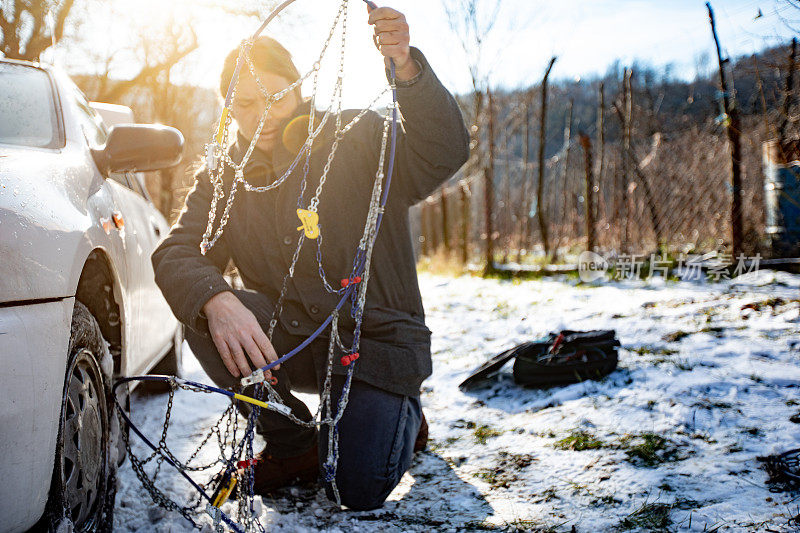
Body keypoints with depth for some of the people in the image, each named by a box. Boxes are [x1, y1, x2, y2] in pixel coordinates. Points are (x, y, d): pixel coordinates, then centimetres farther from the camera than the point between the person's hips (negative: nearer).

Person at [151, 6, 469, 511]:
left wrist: (407, 70, -39)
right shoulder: (221, 179, 3)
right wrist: (216, 301, -35)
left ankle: (401, 412, 21)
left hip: (375, 338, -3)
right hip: (290, 339, 4)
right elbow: (177, 253, -11)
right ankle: (293, 444, -3)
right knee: (203, 310, -23)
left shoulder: (359, 138, -6)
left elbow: (445, 155, -21)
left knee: (359, 490, -17)